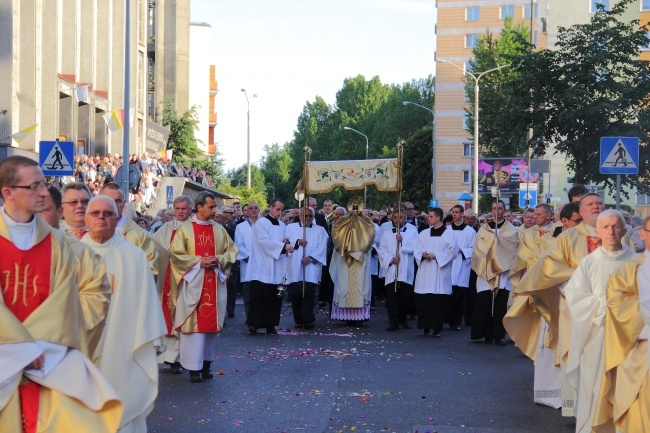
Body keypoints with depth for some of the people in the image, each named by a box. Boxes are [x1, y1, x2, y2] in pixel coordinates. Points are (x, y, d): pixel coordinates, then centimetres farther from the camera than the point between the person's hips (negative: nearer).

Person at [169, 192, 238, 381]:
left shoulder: (219, 229, 9)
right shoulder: (185, 228, -1)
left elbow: (231, 251, 12)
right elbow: (175, 253, -4)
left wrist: (219, 259, -8)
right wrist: (198, 261, -13)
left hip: (215, 283, 3)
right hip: (193, 283, -3)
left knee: (212, 322, 5)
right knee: (194, 322, -5)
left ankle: (206, 363, 16)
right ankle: (194, 367, -2)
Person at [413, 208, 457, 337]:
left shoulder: (448, 233, 0)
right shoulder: (424, 233, 14)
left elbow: (452, 250, -6)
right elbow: (417, 248, 12)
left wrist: (436, 255, -13)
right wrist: (422, 254, -10)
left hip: (440, 272, -4)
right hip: (425, 272, 4)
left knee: (439, 301, -5)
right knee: (423, 300, 0)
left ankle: (437, 328, 1)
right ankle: (426, 326, 12)